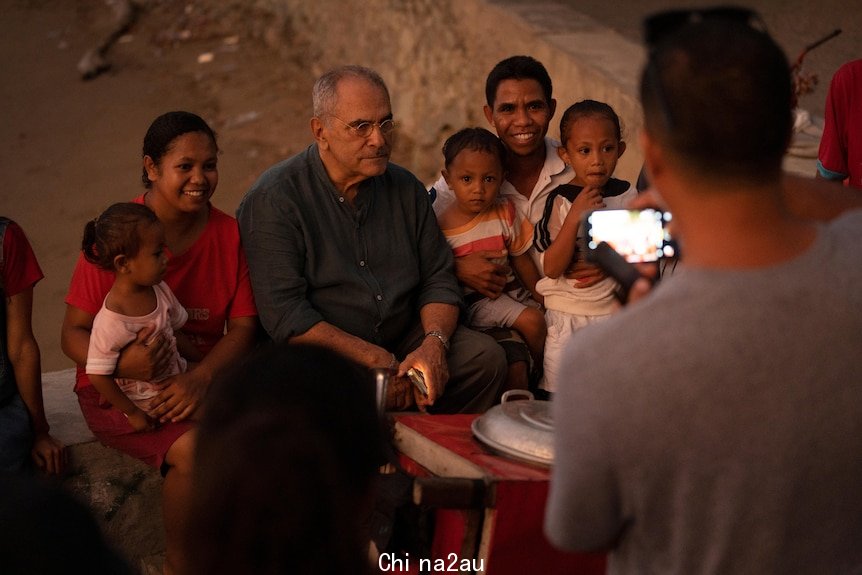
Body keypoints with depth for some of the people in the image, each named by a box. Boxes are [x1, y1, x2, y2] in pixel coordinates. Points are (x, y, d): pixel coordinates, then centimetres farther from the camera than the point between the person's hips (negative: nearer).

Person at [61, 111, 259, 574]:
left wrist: (201, 377, -22)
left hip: (204, 376, 4)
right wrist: (122, 363, -30)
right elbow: (74, 334, -8)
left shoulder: (228, 234, 2)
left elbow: (243, 327, -2)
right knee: (191, 448, -31)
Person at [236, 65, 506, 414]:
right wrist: (378, 361, -19)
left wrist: (434, 343, -10)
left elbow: (438, 279, 13)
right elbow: (285, 314, -16)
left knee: (486, 357, -15)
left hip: (404, 340, 6)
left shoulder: (405, 188, 10)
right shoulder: (272, 199, -9)